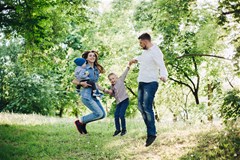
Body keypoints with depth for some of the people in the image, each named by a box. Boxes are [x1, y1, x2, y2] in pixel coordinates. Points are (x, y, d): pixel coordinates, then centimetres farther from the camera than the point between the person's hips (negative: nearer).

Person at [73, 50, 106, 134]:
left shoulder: (96, 69, 14)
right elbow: (73, 81, -4)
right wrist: (81, 83, -21)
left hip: (93, 95, 7)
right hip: (86, 94, -7)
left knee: (103, 114, 2)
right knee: (99, 113, -15)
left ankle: (84, 122, 15)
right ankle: (80, 121, 4)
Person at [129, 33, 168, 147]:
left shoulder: (155, 52, -15)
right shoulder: (145, 51, 14)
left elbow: (162, 66, -26)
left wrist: (163, 76, -45)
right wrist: (135, 59, 55)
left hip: (150, 83, -10)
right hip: (141, 82, 10)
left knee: (147, 107, -16)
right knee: (140, 106, 10)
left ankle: (152, 134, -12)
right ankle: (150, 128, 17)